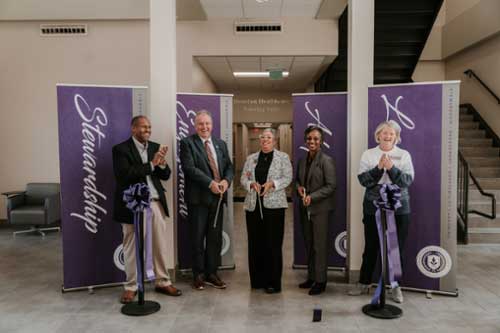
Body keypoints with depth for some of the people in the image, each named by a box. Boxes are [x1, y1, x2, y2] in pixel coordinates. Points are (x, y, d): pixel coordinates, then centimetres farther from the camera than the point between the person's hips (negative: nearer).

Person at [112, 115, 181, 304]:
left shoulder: (155, 147, 10)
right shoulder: (121, 149, -5)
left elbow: (165, 176, 9)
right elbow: (124, 175, -18)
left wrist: (162, 164, -12)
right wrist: (151, 164, -18)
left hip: (156, 203, 5)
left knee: (160, 245, 10)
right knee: (132, 247, 7)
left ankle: (162, 282, 23)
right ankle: (131, 286, 20)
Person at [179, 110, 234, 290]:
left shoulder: (221, 144, 15)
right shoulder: (187, 143, -2)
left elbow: (229, 167, 12)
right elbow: (189, 168, -13)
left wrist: (226, 181, -9)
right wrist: (210, 183, -19)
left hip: (218, 196, 5)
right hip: (198, 197, -4)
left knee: (215, 237, 9)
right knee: (198, 237, 5)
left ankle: (211, 273, 21)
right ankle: (198, 274, 18)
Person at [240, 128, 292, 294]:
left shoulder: (283, 157, 5)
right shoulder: (251, 158, 14)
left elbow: (287, 178, -2)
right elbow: (243, 178, 11)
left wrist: (272, 184, -17)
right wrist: (251, 184, -10)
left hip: (274, 205, -3)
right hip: (253, 205, 3)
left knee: (273, 244, -2)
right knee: (255, 243, 6)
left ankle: (273, 282, 8)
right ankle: (257, 280, 18)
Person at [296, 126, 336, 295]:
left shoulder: (326, 160, -9)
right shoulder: (302, 160, 11)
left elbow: (331, 186, -13)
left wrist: (312, 197, -20)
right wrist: (299, 186, 0)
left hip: (320, 208, -6)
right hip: (305, 208, 7)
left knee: (320, 245, 0)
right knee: (308, 244, 13)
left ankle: (320, 281, 10)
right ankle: (311, 277, 25)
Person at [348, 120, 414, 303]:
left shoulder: (404, 155, 3)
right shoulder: (368, 154, 4)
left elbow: (408, 181, -7)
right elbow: (363, 180, -6)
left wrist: (392, 168, -21)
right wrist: (378, 168, -20)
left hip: (398, 209, 0)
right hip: (373, 208, 0)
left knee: (396, 248, 6)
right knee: (371, 246, 9)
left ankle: (395, 286, 20)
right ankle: (364, 283, 23)